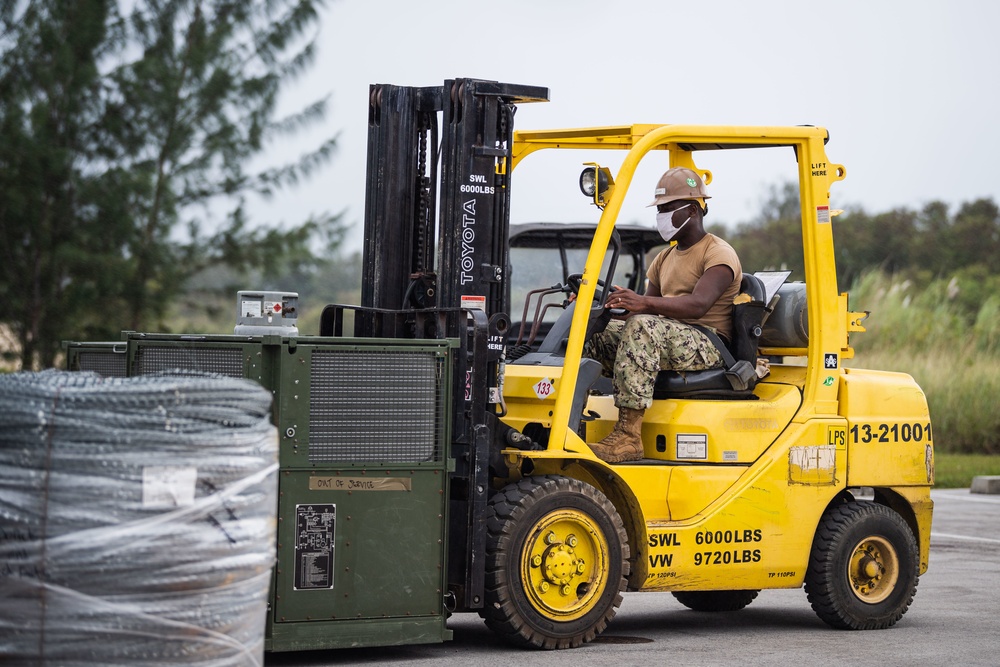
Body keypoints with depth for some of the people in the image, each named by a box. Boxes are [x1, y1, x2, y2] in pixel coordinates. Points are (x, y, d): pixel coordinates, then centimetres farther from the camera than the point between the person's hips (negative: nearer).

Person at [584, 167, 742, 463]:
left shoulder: (719, 254, -5)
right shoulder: (665, 258, 22)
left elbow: (699, 305, -24)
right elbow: (647, 310, 18)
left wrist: (644, 303, -39)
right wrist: (606, 304, -2)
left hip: (706, 348, -8)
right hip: (670, 342, 8)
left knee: (642, 328, -35)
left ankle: (628, 436, -41)